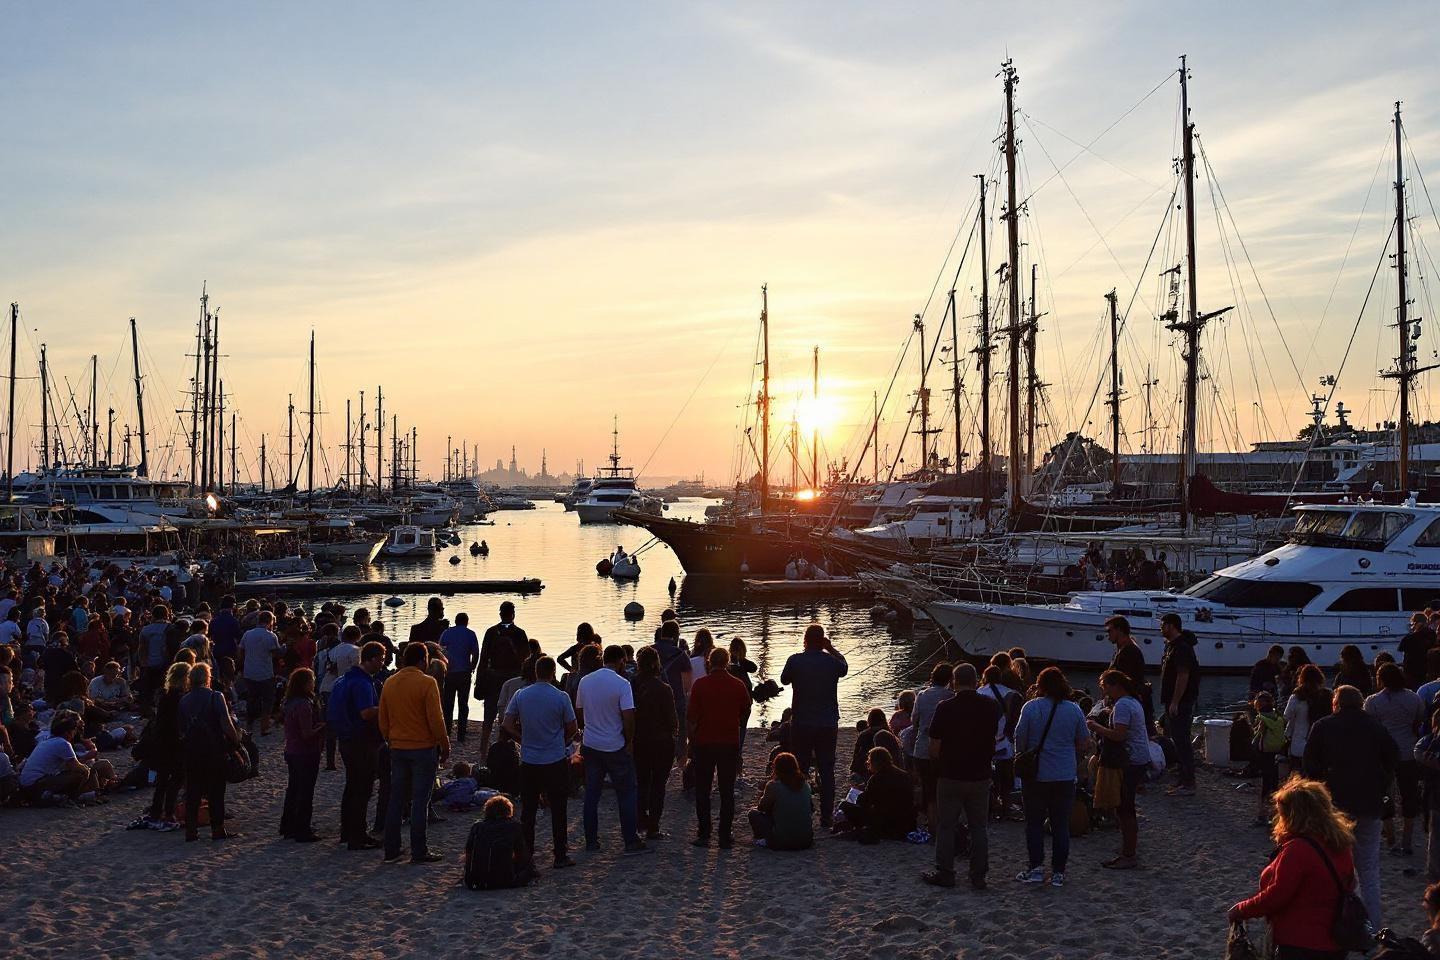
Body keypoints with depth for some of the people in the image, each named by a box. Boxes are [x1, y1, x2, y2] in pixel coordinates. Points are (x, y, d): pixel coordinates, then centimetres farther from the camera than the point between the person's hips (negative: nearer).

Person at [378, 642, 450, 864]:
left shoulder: (389, 683, 6)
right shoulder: (427, 683, -13)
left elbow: (383, 721, 11)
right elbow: (435, 719, -14)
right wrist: (445, 746, -4)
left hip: (397, 749, 5)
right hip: (423, 748, -5)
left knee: (396, 800, 11)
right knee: (420, 800, -1)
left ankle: (391, 850, 14)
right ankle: (419, 852, 2)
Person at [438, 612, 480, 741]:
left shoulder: (446, 633, 5)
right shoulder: (470, 634, -1)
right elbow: (476, 654, -6)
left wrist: (443, 669, 17)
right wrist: (472, 668, 10)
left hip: (448, 673, 1)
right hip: (464, 673, -1)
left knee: (447, 704, 8)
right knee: (463, 704, 6)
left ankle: (446, 732, 6)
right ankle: (461, 735, 4)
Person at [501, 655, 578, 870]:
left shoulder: (520, 695, -3)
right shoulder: (561, 697, -11)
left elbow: (507, 725, -1)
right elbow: (572, 729, -3)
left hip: (529, 761, 3)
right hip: (556, 761, -3)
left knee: (528, 810, 11)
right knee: (558, 810, 5)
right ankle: (560, 856, 8)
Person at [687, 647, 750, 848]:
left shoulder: (700, 685, -7)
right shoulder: (738, 685, -2)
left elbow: (691, 717, -6)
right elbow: (745, 712, 10)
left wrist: (692, 742, 2)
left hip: (704, 743, -1)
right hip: (730, 743, 1)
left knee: (702, 791, 8)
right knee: (727, 792, 7)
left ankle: (703, 835, 6)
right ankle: (725, 836, 6)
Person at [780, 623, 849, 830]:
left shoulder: (795, 660, -9)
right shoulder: (832, 661, -6)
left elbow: (784, 680, 9)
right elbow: (845, 668, 18)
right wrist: (831, 649, 12)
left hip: (801, 725, -1)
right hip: (827, 725, 1)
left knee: (800, 771, 9)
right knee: (827, 771, 7)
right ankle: (826, 818, 6)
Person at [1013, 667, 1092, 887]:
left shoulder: (1030, 707, -9)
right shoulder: (1074, 710, -2)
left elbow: (1020, 740, -7)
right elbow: (1083, 744, 5)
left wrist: (1021, 758, 12)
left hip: (1036, 775, -2)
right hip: (1065, 777, 2)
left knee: (1034, 822, 9)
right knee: (1061, 825, 9)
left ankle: (1036, 868, 5)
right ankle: (1058, 872, 10)